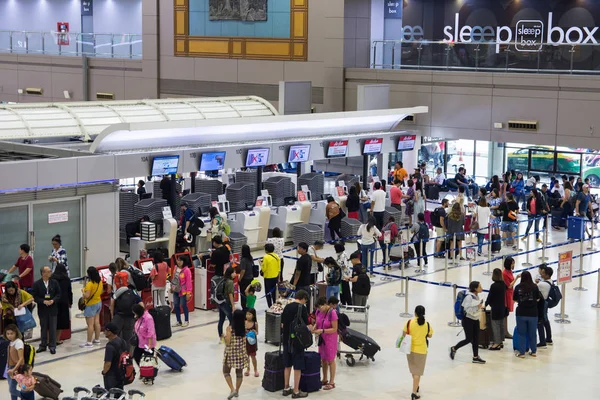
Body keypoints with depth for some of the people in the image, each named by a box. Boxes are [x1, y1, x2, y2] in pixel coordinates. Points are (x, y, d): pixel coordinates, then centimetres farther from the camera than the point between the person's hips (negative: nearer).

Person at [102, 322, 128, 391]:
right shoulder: (123, 342, 3)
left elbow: (108, 363, -26)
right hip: (122, 374, 8)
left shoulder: (110, 345, -23)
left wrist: (104, 372, -8)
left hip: (111, 375, -8)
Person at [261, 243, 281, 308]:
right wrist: (278, 275, 16)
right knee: (274, 292, 20)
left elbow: (263, 269, -15)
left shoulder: (266, 257, -18)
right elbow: (279, 267, 6)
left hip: (268, 277, -6)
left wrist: (261, 265, 5)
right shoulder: (276, 256, 2)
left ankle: (270, 307, 2)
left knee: (268, 293, 3)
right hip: (275, 277, 7)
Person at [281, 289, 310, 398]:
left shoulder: (287, 307, 6)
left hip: (286, 340, 6)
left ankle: (286, 388, 23)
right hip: (297, 341, -6)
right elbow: (305, 326, -11)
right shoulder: (302, 308, -11)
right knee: (297, 367, 1)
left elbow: (282, 324, 12)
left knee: (287, 365, 16)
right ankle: (296, 391, 4)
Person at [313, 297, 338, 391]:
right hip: (322, 338, 7)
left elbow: (334, 329, -20)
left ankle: (332, 382, 13)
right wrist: (314, 328, -10)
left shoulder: (332, 313, -23)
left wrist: (322, 330, -27)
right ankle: (325, 380, 30)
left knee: (330, 360, 3)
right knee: (323, 359, 16)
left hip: (330, 339, -7)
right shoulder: (318, 311, -3)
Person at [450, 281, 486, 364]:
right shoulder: (469, 297, -21)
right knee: (468, 339, -2)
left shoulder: (476, 296, 6)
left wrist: (481, 307, 4)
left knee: (476, 339, 8)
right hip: (468, 320, -8)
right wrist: (477, 307, -28)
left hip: (475, 320, 8)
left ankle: (476, 357, 15)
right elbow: (467, 309, -25)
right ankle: (454, 349, 18)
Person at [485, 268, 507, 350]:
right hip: (502, 307, 7)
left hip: (495, 308, -7)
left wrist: (486, 304, 3)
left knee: (495, 325, -1)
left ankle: (497, 343, 0)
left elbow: (490, 297, -13)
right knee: (501, 324, 14)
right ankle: (501, 342, 23)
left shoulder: (494, 286, -19)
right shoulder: (503, 284, 2)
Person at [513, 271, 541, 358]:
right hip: (533, 313, 1)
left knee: (521, 333, 8)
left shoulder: (518, 287, -6)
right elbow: (538, 299, 2)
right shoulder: (534, 287, -6)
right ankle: (533, 351, 22)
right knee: (532, 333, 13)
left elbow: (514, 299, 3)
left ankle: (521, 352, 9)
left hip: (521, 313, -1)